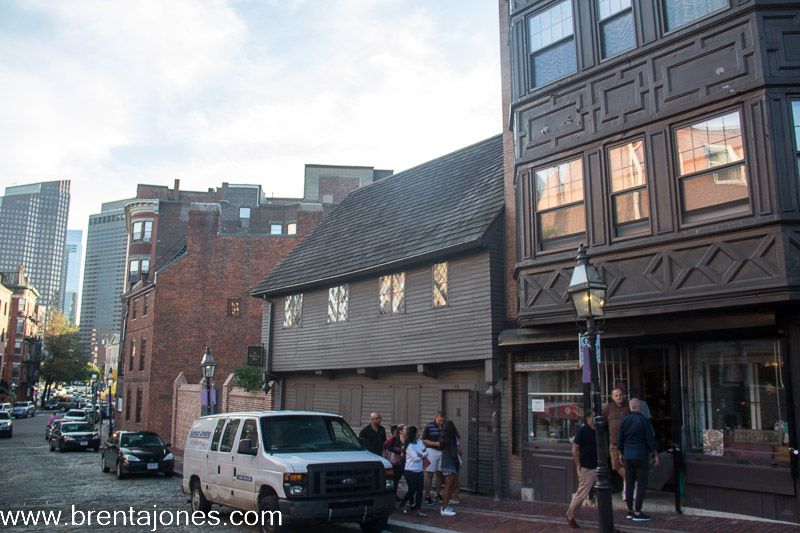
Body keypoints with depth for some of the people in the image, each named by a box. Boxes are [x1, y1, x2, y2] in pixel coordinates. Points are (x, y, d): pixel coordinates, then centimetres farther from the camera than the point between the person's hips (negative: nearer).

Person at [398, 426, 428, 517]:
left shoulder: (419, 442, 6)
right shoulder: (409, 446, -16)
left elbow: (426, 451, 7)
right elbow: (415, 458, -19)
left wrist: (423, 454, -14)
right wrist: (423, 455, -3)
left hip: (419, 471, 6)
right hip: (410, 471, -6)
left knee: (419, 490, 2)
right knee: (412, 490, -2)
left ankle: (418, 509, 6)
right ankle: (401, 505, 17)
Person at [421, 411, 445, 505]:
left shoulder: (445, 426, 4)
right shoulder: (429, 426, -7)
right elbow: (424, 441, -7)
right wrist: (436, 443, -17)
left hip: (442, 452, 4)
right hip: (432, 451, -4)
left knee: (440, 474, 10)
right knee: (429, 474, -3)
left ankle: (438, 494, 21)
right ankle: (427, 496, 2)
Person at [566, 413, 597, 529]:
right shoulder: (582, 430, -10)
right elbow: (574, 450, -11)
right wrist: (579, 466, -12)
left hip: (597, 468, 7)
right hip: (586, 468, -7)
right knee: (581, 494, -1)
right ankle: (570, 516, 16)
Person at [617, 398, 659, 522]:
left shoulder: (625, 421, 2)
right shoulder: (644, 421, -14)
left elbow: (620, 440, 7)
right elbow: (650, 440, -13)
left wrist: (621, 453, 21)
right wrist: (655, 455, -1)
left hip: (628, 456, 5)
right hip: (641, 456, -5)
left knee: (629, 483, 11)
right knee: (641, 484, 0)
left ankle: (630, 510, 18)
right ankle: (637, 512, 0)